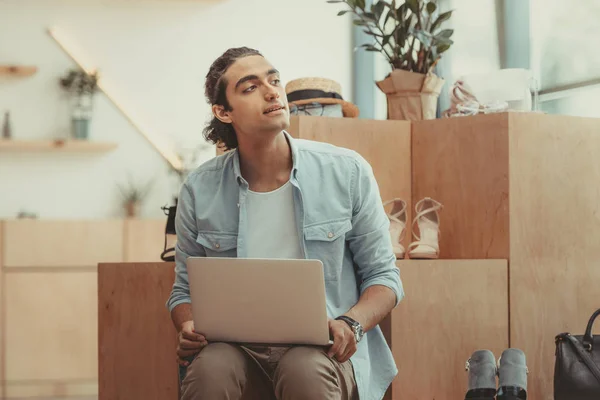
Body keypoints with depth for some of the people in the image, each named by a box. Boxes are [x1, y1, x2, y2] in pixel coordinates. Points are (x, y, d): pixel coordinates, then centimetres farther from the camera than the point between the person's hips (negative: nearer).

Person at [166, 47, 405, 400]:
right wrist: (189, 329, -8)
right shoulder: (201, 190, 6)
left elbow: (383, 274, 8)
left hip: (323, 351, 0)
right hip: (239, 349, 0)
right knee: (211, 367, -36)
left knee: (305, 370, -37)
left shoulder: (347, 172, 3)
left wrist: (352, 324, -13)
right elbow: (185, 290, 16)